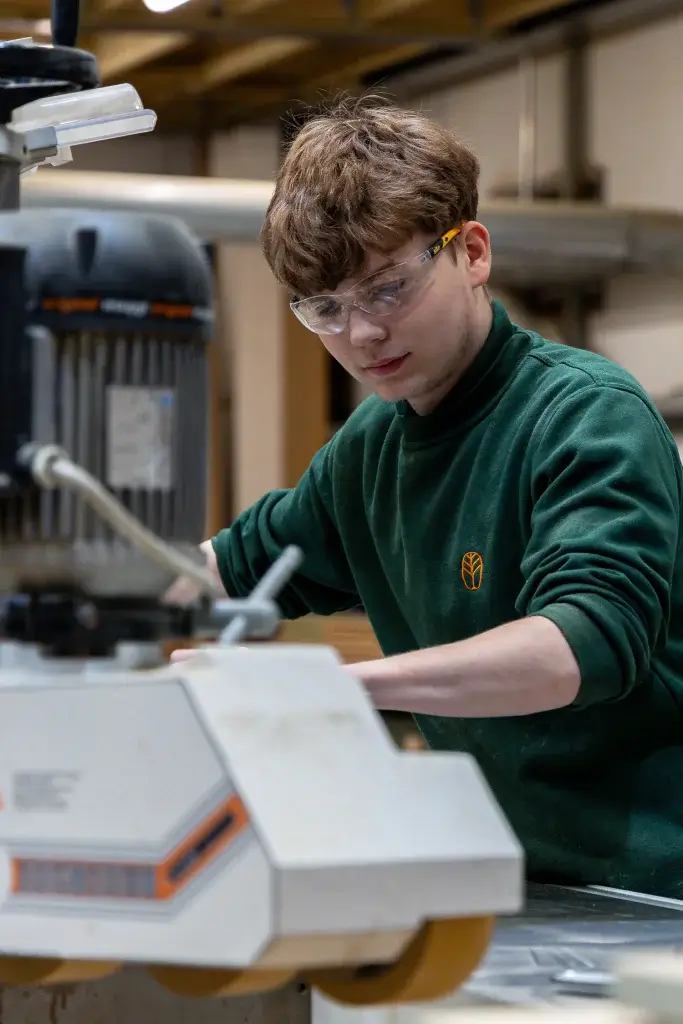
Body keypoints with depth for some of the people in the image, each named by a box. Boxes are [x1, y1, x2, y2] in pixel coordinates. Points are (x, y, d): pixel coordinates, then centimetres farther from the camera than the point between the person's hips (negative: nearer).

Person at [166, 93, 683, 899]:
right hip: (516, 878, 9)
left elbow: (590, 640, -28)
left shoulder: (589, 417, -13)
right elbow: (242, 564, 29)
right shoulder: (372, 445, 12)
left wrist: (338, 681, -37)